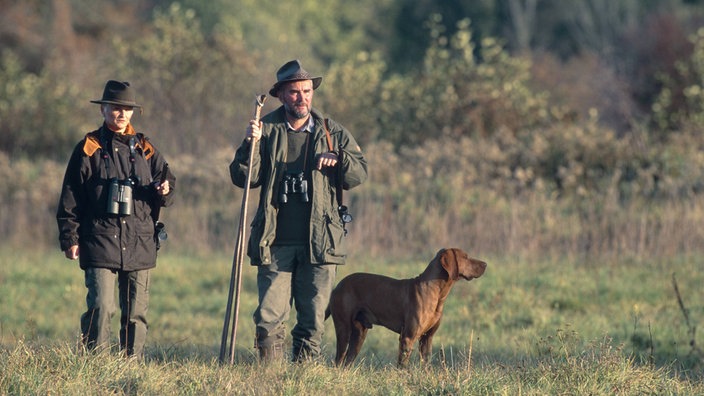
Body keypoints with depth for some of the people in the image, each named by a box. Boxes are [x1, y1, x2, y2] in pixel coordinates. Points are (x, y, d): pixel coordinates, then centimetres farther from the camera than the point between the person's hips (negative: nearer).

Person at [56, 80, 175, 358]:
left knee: (136, 312, 6)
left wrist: (164, 191, -6)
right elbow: (70, 198, 5)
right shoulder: (88, 149, 5)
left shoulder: (145, 149, 14)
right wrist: (69, 238, -1)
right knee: (101, 307, -13)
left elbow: (166, 180, 18)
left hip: (139, 244, 3)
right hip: (100, 243, -3)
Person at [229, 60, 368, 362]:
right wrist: (251, 145, -15)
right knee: (269, 317, -5)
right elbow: (243, 178, 1)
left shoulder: (333, 133, 10)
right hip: (276, 243, -1)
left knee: (313, 319, 2)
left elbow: (359, 174, 6)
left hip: (319, 243, 1)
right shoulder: (267, 130, 7)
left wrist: (339, 159, -14)